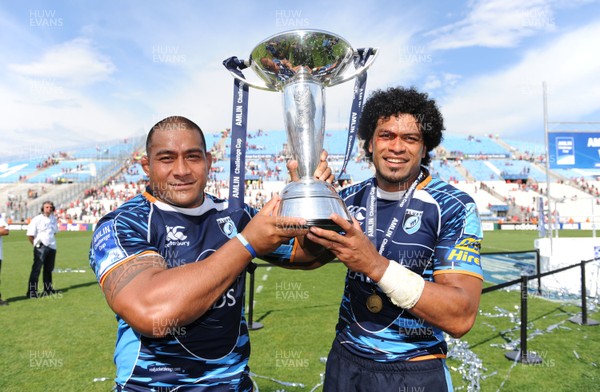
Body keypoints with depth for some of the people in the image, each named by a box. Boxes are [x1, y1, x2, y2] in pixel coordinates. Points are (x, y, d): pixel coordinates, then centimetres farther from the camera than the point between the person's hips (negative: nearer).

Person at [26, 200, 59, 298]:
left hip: (52, 247, 7)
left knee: (49, 269, 15)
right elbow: (30, 235, -10)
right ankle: (31, 291, -6)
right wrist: (37, 244, -5)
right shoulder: (37, 219, -10)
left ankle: (48, 289, 26)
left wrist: (51, 242, 14)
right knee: (36, 269, -9)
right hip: (41, 248, -6)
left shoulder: (54, 219, 10)